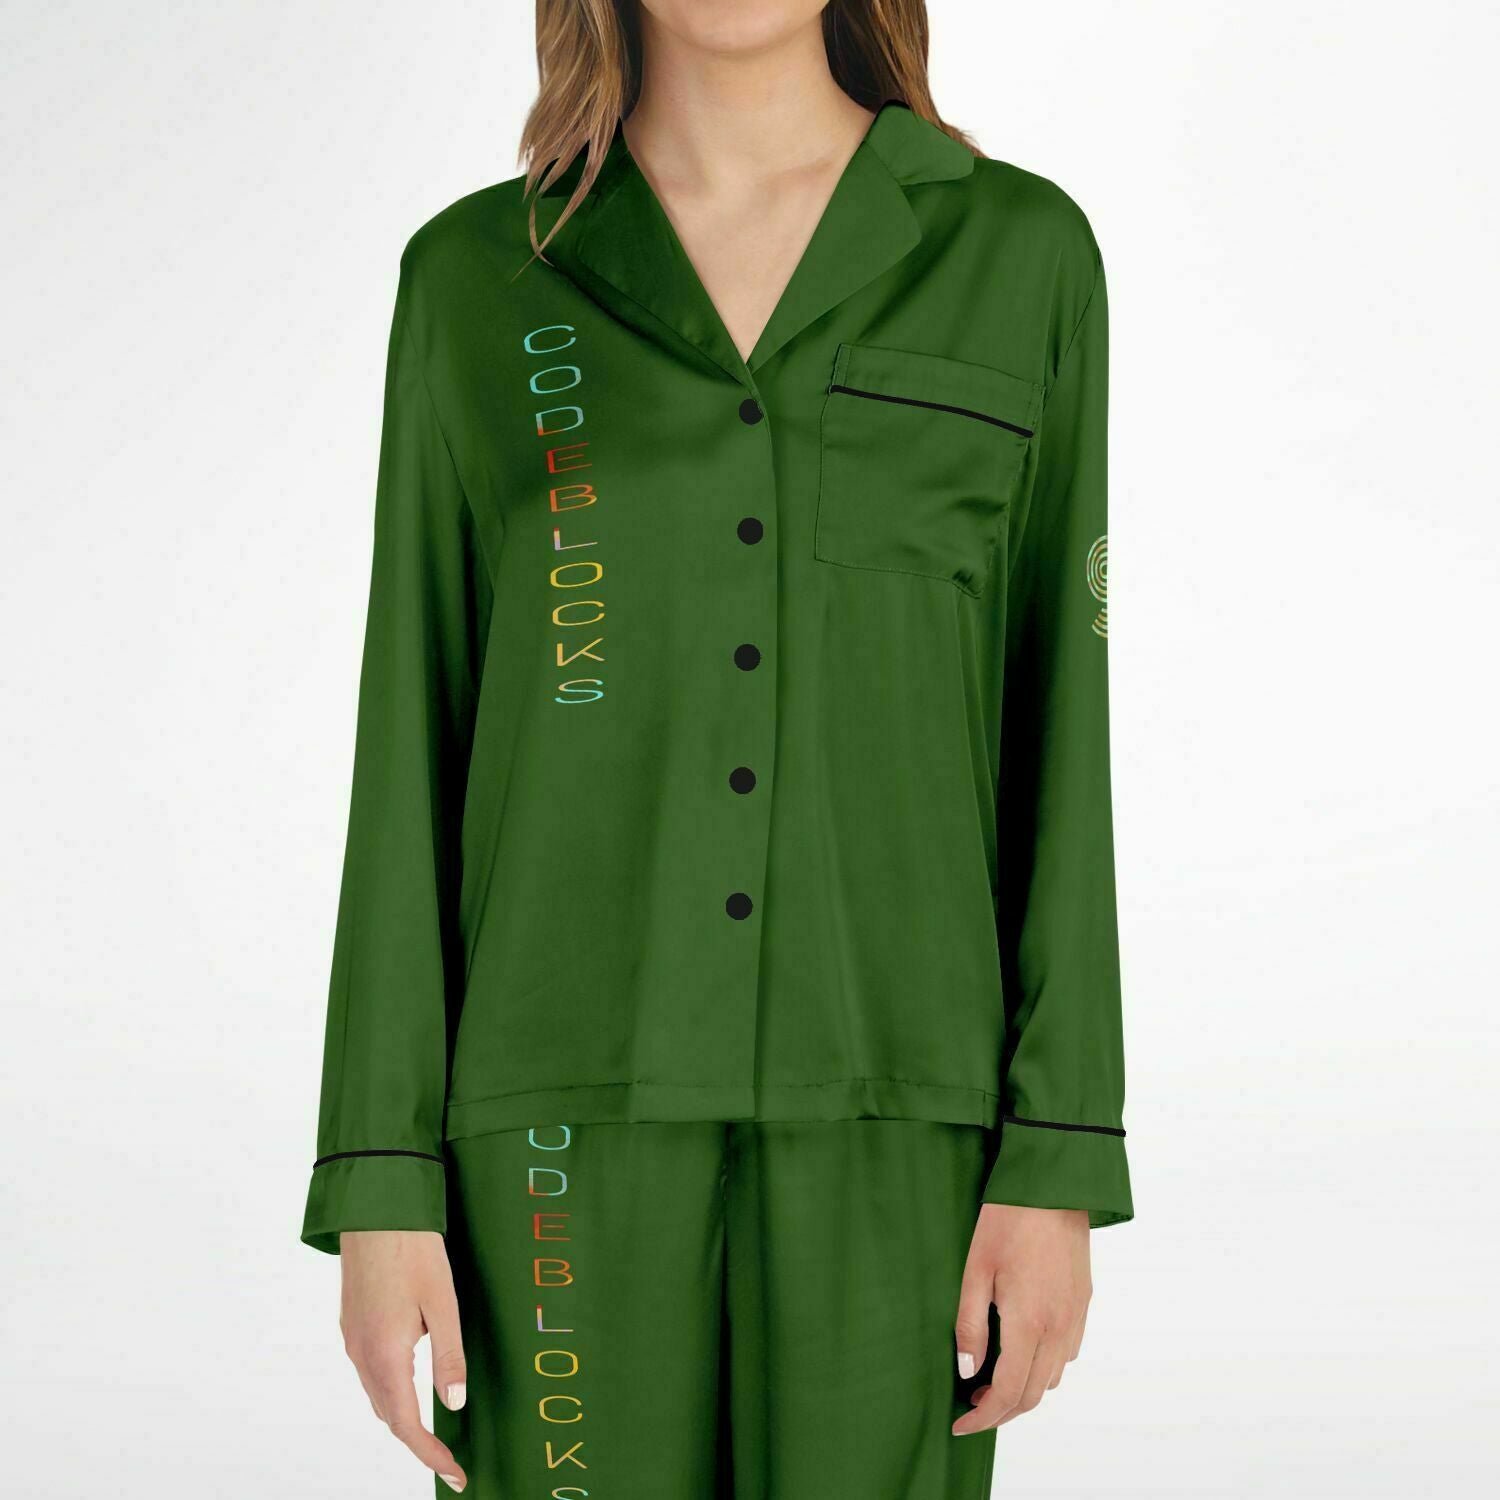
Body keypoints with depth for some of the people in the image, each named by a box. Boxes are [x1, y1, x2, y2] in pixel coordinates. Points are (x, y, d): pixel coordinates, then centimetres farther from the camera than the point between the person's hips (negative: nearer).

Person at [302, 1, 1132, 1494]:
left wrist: (1059, 1165, -3)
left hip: (886, 1114, 0)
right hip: (579, 1116, 0)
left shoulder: (1017, 252, 3)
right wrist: (379, 1179, -2)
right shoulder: (475, 279, 4)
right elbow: (415, 740, 3)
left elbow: (1055, 723, 2)